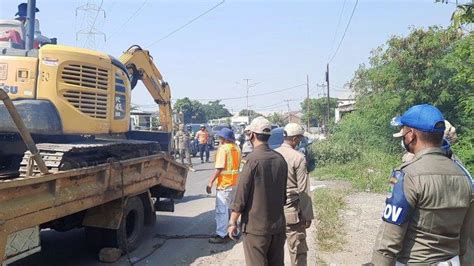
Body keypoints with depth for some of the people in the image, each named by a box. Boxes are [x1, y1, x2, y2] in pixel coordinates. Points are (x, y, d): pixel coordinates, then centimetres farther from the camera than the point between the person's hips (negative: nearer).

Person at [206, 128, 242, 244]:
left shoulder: (223, 148, -15)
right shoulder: (236, 148, 9)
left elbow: (219, 168, -20)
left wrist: (211, 182, -16)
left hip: (224, 183, -9)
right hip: (235, 182, 9)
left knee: (221, 209, -3)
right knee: (231, 208, 20)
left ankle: (221, 235, -1)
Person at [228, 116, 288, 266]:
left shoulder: (253, 159, -15)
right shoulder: (280, 159, 4)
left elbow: (241, 193, -15)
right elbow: (284, 192, 12)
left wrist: (232, 222, -6)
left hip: (256, 227, -6)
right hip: (278, 225, 6)